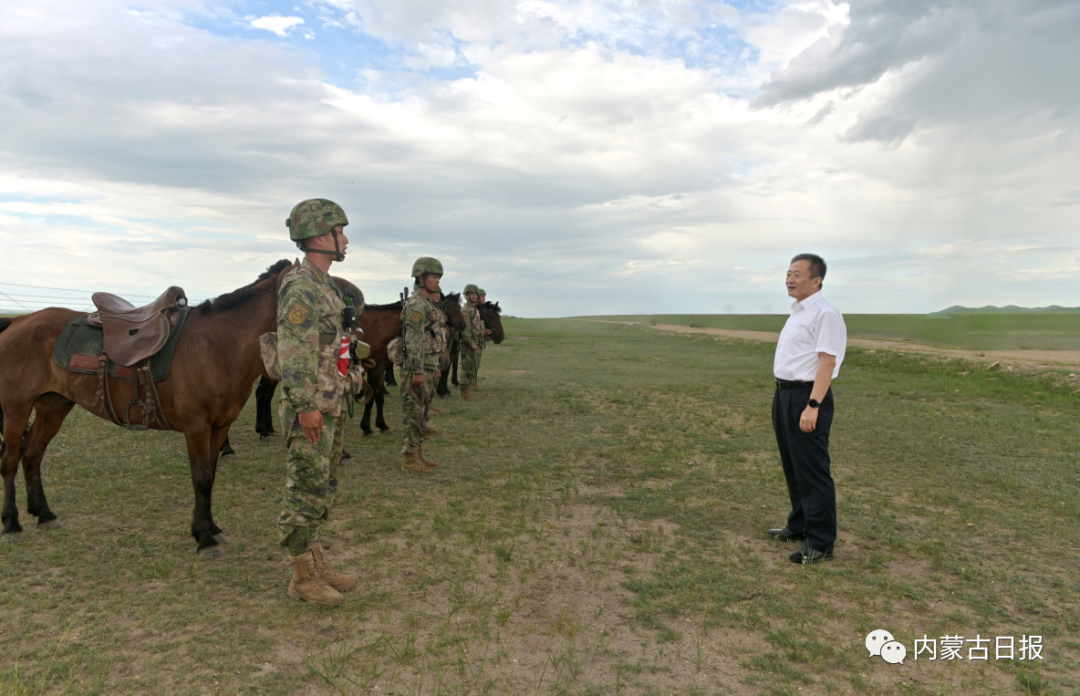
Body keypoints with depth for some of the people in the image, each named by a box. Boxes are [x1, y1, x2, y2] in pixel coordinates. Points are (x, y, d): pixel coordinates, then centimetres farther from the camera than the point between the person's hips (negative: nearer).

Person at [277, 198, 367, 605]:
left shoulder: (324, 287, 14)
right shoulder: (300, 288, -17)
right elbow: (294, 354, -23)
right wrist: (307, 408, -23)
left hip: (327, 408, 10)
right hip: (309, 411, -10)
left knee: (322, 490, 16)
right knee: (306, 493, 0)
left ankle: (317, 566, 27)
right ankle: (302, 579, 12)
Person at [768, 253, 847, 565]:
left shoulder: (825, 313, -15)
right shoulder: (797, 312, 15)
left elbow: (827, 363, -21)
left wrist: (812, 406, -26)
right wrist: (783, 397, 16)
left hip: (807, 398, -10)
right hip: (784, 395, 10)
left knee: (812, 471, -4)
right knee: (793, 466, 19)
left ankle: (820, 543, 5)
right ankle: (799, 526, 33)